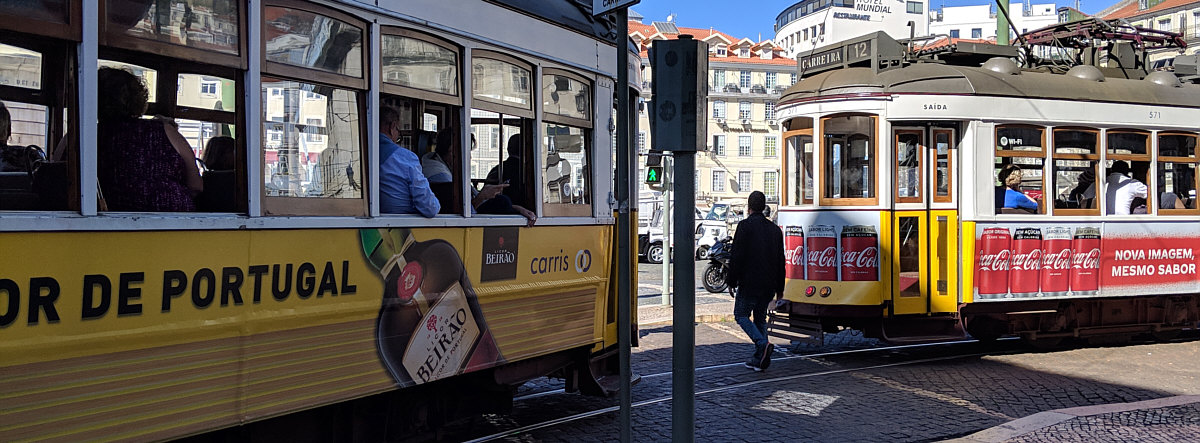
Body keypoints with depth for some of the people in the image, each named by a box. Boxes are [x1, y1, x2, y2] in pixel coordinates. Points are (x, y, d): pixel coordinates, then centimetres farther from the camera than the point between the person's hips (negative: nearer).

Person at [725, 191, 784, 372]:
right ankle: (758, 360, 12)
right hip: (769, 285, 6)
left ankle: (762, 344, -16)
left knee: (741, 315, 6)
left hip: (749, 282, -6)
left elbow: (737, 256, -14)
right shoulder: (774, 229, 11)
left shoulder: (745, 226, -9)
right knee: (760, 318, 15)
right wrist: (780, 288, 19)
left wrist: (731, 280, -5)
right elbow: (780, 260, 14)